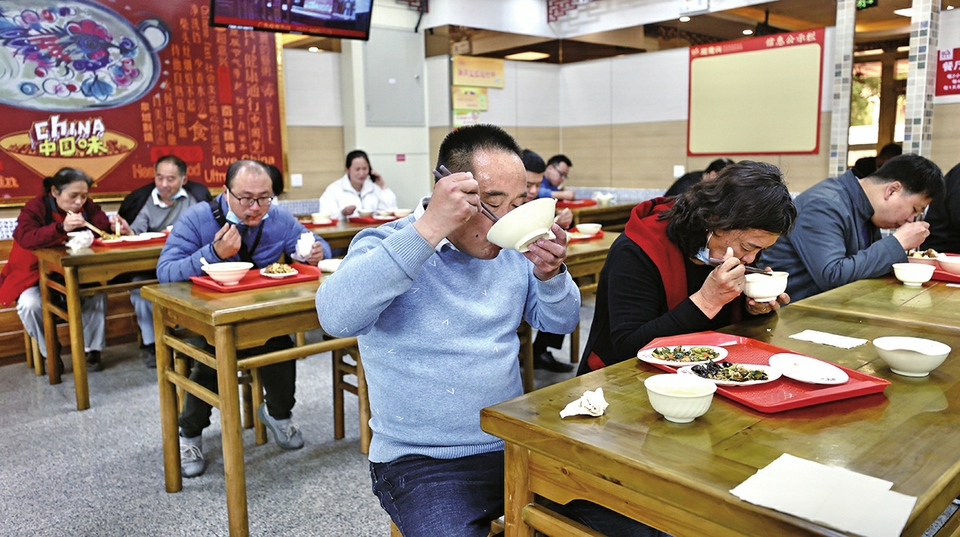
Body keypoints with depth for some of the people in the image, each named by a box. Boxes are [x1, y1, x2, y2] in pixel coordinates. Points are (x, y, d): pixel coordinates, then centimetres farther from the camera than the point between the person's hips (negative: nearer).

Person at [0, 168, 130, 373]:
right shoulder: (35, 207, -18)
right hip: (37, 275, -3)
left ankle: (93, 350, -8)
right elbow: (26, 238, -36)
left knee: (98, 294, -25)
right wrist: (62, 227, -51)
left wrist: (114, 225, -38)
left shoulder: (88, 207, -5)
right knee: (29, 304, -30)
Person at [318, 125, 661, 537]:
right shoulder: (385, 246, -12)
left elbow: (561, 323, 10)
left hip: (513, 445, 5)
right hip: (422, 461, -5)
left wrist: (550, 274, -11)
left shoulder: (511, 249, 6)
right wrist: (428, 229, -35)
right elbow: (336, 316, -32)